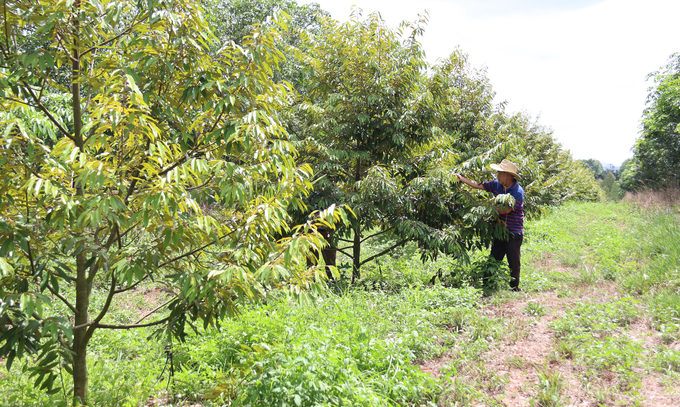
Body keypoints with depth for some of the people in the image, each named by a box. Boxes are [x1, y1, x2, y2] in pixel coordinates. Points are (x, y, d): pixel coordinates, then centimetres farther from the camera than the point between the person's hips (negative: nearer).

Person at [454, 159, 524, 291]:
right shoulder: (496, 185, 2)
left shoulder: (518, 191, -18)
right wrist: (461, 178, 7)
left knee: (513, 263, 4)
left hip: (514, 233, -6)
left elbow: (505, 210, -24)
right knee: (494, 259, 10)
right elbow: (478, 185, 10)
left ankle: (514, 287, 17)